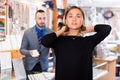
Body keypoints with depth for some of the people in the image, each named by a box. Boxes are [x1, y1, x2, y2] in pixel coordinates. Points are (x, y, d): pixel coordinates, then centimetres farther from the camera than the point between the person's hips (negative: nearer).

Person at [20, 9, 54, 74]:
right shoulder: (27, 32, -7)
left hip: (43, 66, 1)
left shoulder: (51, 32, -6)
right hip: (30, 66, -1)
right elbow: (22, 49, -3)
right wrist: (29, 52, -25)